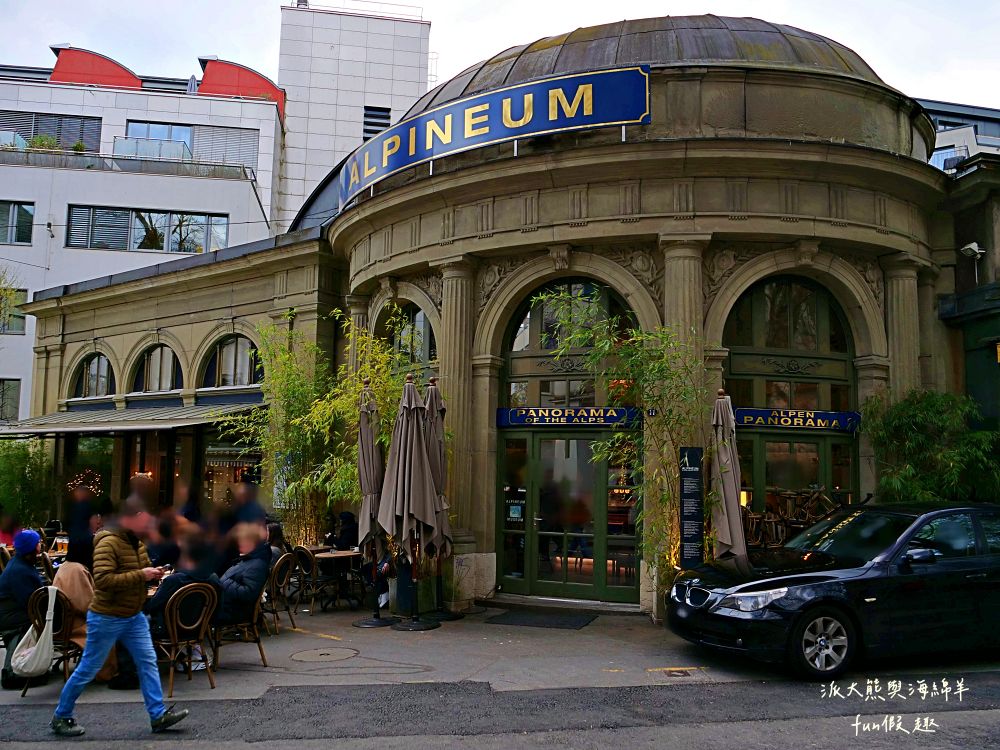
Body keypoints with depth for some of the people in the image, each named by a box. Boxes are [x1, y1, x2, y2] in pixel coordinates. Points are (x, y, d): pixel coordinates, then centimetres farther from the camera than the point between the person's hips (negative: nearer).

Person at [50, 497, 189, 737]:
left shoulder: (137, 542, 6)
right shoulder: (108, 543, -23)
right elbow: (102, 580, -33)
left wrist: (153, 574, -1)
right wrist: (141, 575, -29)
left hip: (134, 617, 8)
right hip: (106, 618, -8)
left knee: (148, 662, 3)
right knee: (87, 670, 6)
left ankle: (158, 715, 7)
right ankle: (60, 717, 25)